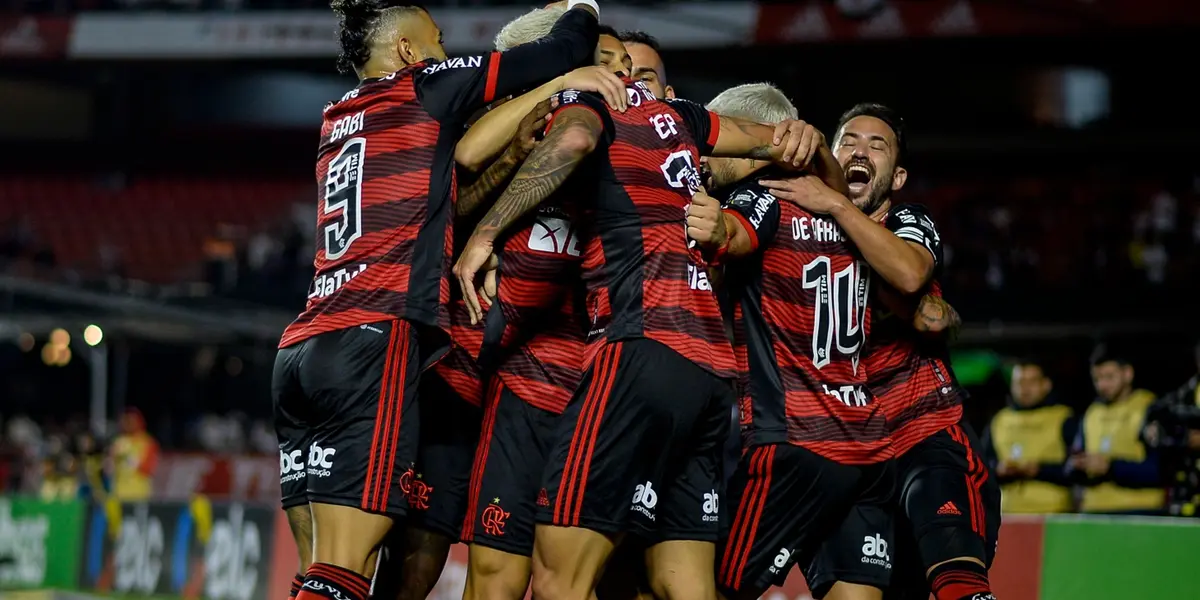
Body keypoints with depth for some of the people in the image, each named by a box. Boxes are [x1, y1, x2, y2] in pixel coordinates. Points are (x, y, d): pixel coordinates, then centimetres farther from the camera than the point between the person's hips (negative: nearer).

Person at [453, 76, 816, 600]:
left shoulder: (582, 97, 5)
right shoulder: (671, 114, 23)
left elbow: (574, 139, -20)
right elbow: (776, 141, 37)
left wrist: (484, 234, -16)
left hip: (644, 349, -8)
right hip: (711, 367, 8)